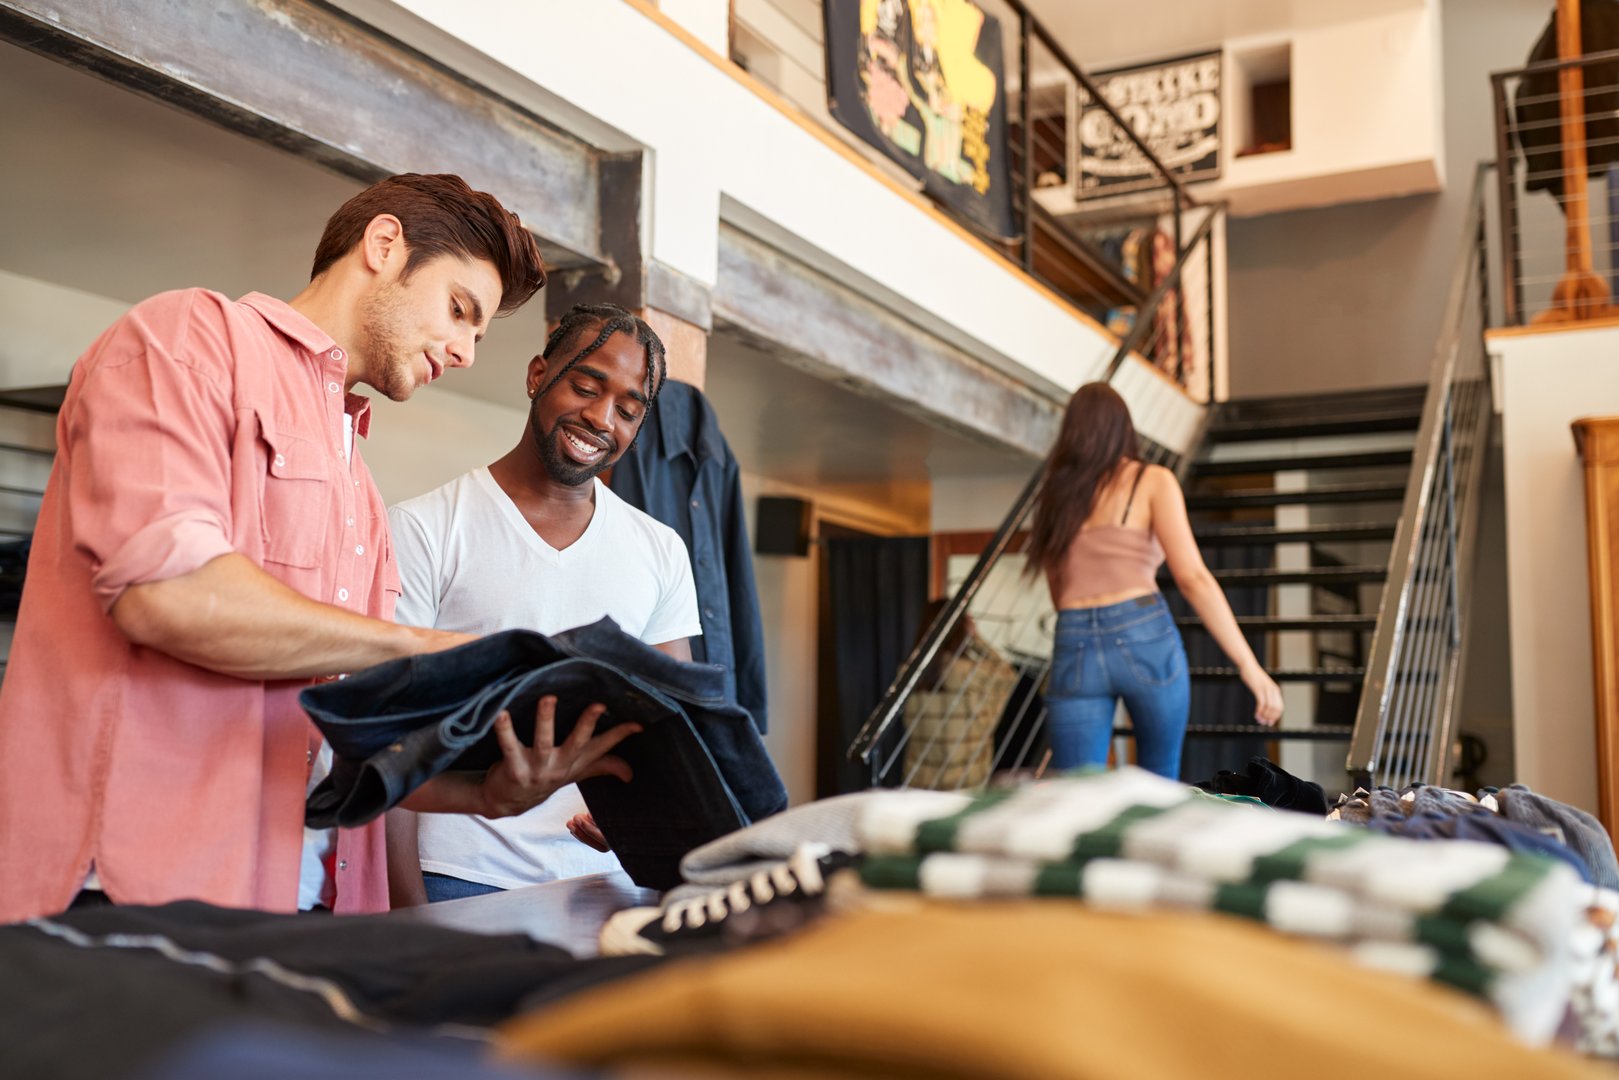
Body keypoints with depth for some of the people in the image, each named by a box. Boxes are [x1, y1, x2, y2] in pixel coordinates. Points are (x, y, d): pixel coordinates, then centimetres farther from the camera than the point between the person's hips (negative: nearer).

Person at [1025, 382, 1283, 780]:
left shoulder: (1055, 496, 16)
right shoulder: (1152, 481, 4)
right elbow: (1191, 576, -7)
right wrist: (1249, 665, -7)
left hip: (1073, 648, 2)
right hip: (1144, 638, -2)